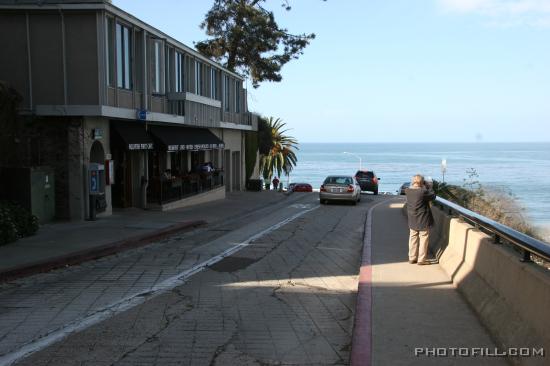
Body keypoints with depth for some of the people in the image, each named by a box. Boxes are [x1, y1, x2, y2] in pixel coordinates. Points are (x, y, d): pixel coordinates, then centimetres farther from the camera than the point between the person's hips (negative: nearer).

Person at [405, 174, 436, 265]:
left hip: (412, 221, 6)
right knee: (423, 240, 7)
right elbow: (432, 196, -7)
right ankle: (421, 260, 13)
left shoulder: (408, 191, -7)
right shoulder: (423, 192, -24)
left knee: (413, 239, 16)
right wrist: (428, 187, 2)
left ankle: (412, 258, 24)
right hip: (423, 221, -6)